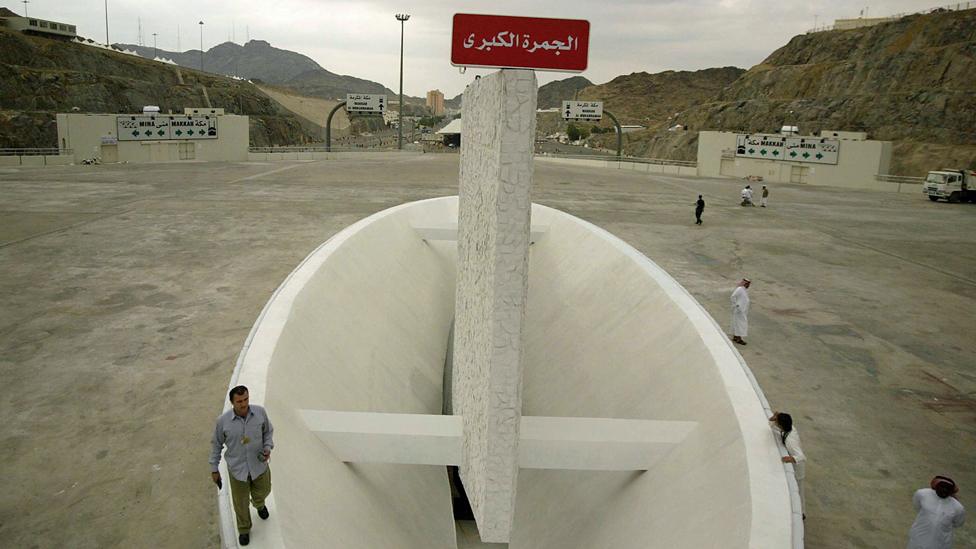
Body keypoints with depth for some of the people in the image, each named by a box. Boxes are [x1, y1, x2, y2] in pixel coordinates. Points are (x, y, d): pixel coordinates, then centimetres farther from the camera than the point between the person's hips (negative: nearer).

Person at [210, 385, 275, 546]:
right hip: (237, 468, -1)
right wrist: (214, 469, 2)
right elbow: (217, 444, -4)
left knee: (262, 491, 26)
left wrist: (268, 448, -16)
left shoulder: (260, 412, -18)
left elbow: (268, 431, 1)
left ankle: (259, 504, 65)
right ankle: (244, 530, 47)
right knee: (240, 502, 17)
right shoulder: (223, 421, -20)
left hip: (259, 465, 1)